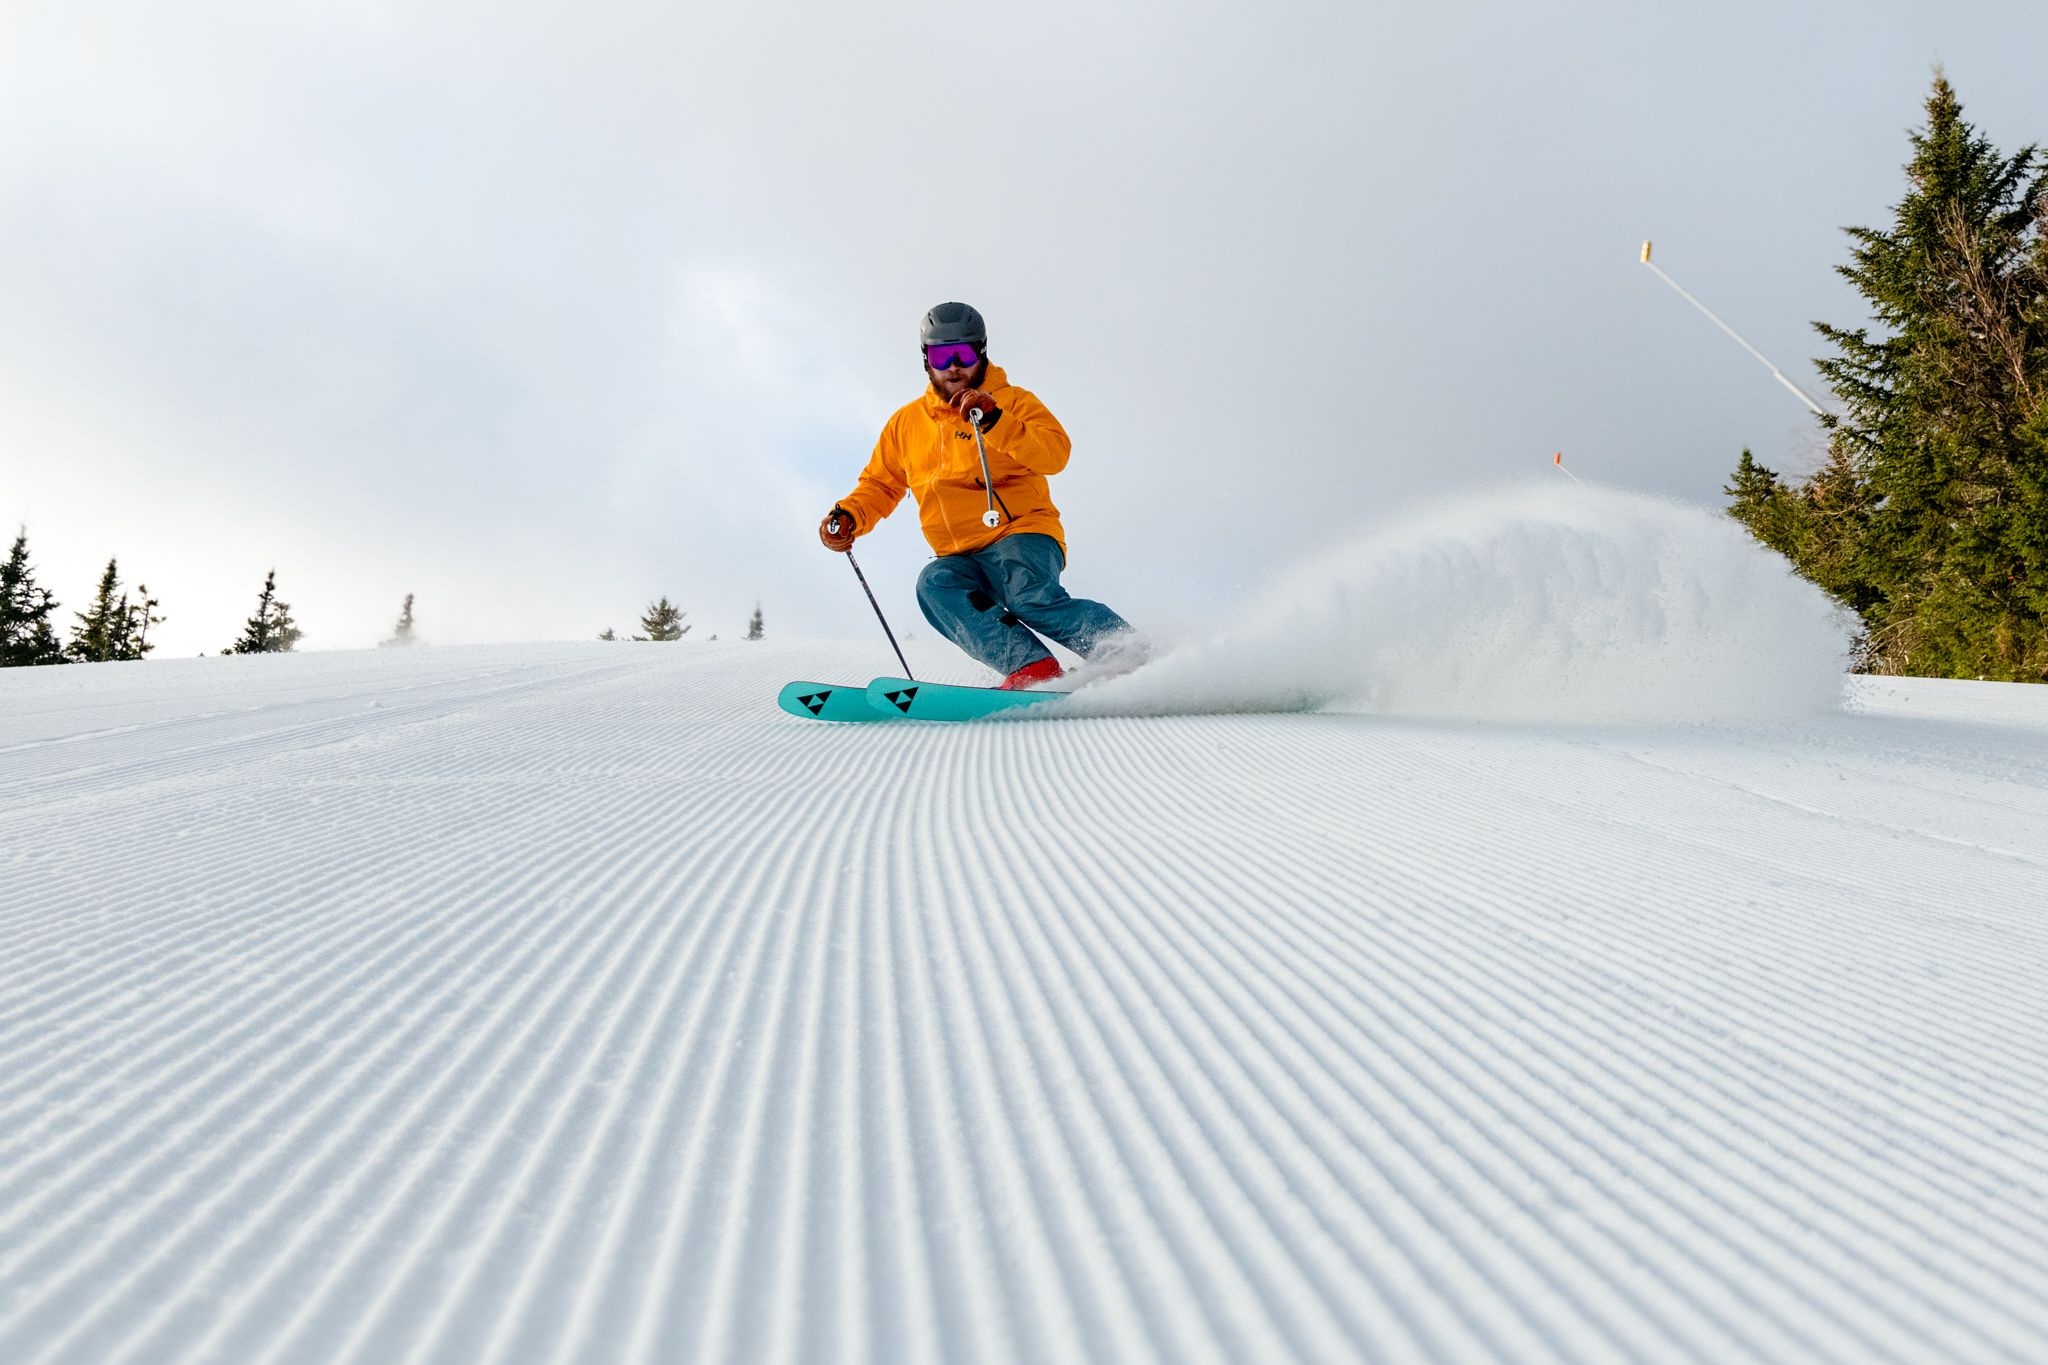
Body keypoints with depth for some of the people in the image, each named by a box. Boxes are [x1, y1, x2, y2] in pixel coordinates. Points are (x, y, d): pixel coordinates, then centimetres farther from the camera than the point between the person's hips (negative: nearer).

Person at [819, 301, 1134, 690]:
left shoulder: (1013, 401, 5)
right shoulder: (906, 423, 16)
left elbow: (1055, 454, -12)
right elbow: (879, 485, 24)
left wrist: (993, 421, -23)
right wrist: (848, 516, 4)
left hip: (1024, 535, -3)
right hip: (962, 559, 4)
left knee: (1025, 590, -34)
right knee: (936, 584, -29)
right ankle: (1029, 666, -36)